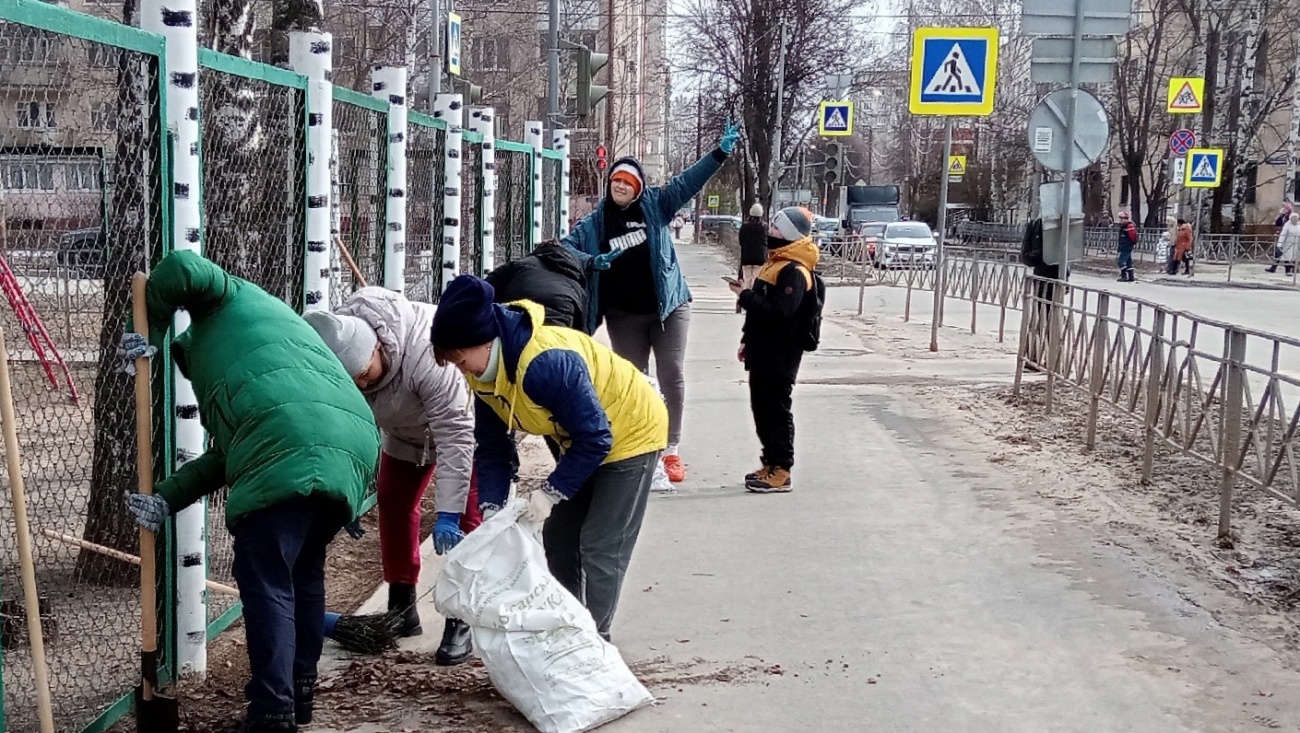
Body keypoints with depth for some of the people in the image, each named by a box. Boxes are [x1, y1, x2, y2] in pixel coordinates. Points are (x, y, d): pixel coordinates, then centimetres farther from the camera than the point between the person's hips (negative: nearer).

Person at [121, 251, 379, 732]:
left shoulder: (232, 300, 27)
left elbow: (182, 268, 3)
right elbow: (226, 454, 32)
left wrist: (150, 333, 17)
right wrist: (167, 498, 25)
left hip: (289, 452, -8)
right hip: (353, 446, 9)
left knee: (266, 582, -4)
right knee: (304, 572, 22)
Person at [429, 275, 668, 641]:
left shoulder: (547, 362, -38)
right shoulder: (484, 373, -10)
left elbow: (595, 438, -32)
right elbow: (492, 447, -5)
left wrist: (550, 491, -29)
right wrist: (491, 510, -17)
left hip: (629, 434, -9)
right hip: (583, 442, 9)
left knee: (600, 546, -10)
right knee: (559, 539, 9)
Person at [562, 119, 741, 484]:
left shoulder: (655, 205, 0)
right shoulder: (595, 223, 2)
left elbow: (688, 181, -6)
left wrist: (721, 153, -15)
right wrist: (588, 263, -18)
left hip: (668, 305, -1)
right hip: (625, 315, 1)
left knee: (672, 376, -4)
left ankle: (670, 450, 4)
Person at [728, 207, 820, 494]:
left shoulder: (794, 272, -18)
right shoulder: (775, 264, 16)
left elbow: (777, 312, -28)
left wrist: (745, 295, -22)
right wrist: (747, 341, 23)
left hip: (780, 358, -10)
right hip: (763, 354, 10)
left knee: (776, 411, -5)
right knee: (761, 409, 14)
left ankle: (781, 471, 1)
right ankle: (771, 463, 24)